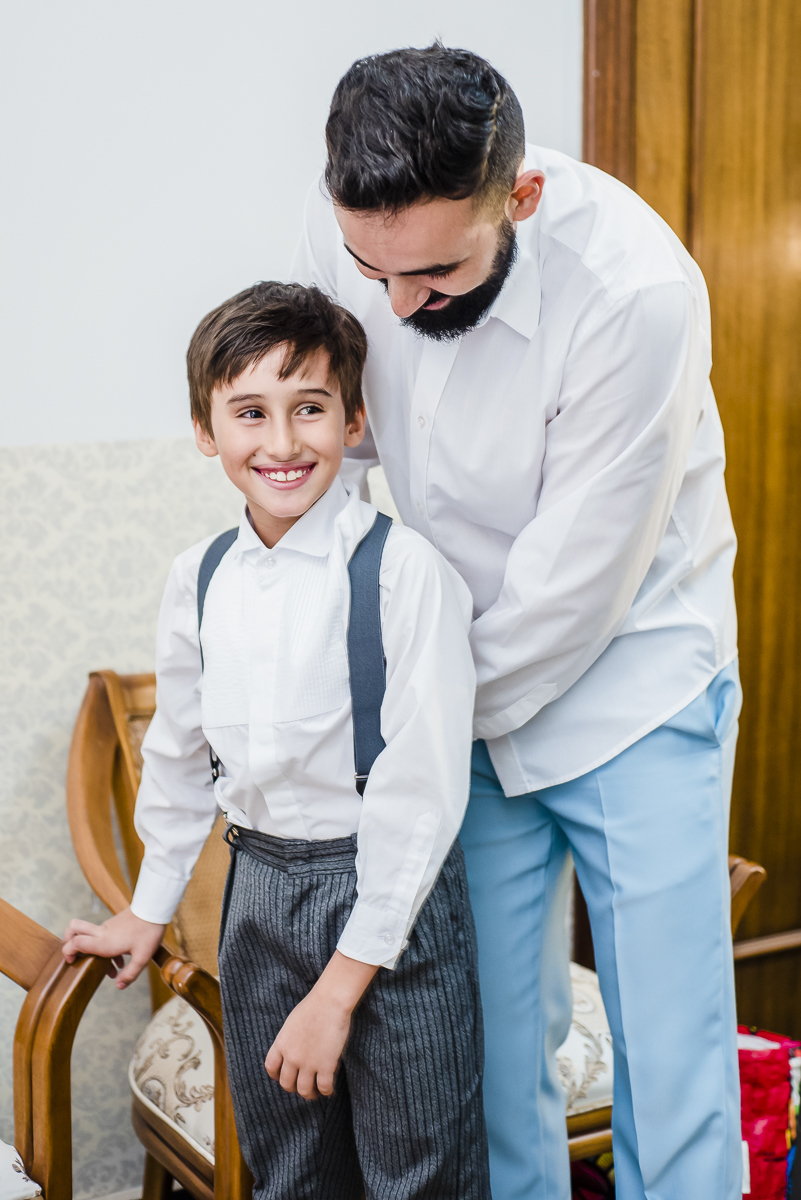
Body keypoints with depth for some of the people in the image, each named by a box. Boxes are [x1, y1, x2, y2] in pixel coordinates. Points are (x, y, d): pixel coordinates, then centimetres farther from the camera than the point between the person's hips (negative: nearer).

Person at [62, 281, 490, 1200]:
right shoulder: (198, 579, 2)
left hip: (392, 897, -5)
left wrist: (340, 988, -16)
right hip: (257, 891, 5)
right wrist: (149, 910, 23)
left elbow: (420, 791, -17)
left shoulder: (403, 571, -16)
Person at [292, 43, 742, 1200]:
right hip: (466, 691, 4)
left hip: (632, 682, -4)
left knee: (673, 1070, -2)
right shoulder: (348, 227, -12)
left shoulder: (637, 291, -28)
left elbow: (571, 590, -21)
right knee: (491, 1049, 8)